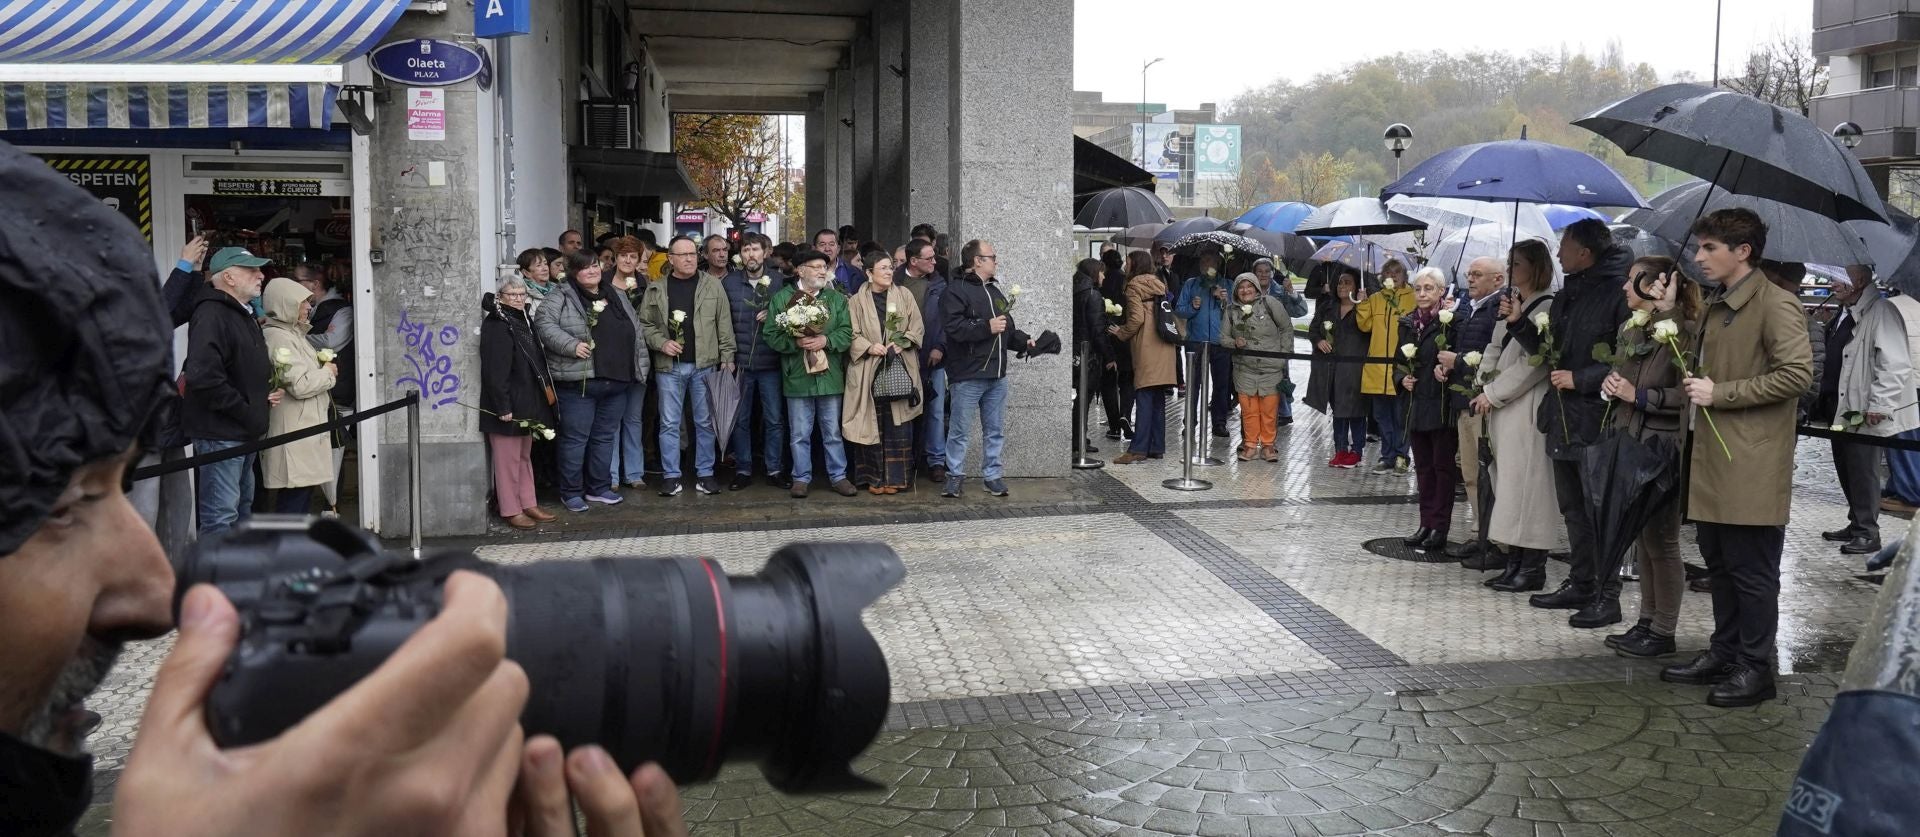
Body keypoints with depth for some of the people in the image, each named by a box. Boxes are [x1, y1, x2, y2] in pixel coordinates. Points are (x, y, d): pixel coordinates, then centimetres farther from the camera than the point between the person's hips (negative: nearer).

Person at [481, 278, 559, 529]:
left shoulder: (524, 320, 14)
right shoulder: (496, 325, -15)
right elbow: (495, 371, -21)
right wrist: (503, 407, -24)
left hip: (526, 403, 9)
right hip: (508, 405, -9)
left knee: (525, 456, 16)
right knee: (508, 459, -1)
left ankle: (528, 504, 25)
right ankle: (510, 510, 6)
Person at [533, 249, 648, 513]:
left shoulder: (617, 297, 16)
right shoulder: (561, 297, -2)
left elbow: (637, 333, 18)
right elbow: (544, 323, -13)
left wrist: (640, 368, 12)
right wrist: (571, 345, -23)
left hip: (616, 382, 6)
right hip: (578, 382, -6)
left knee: (605, 437, 13)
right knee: (575, 438, 0)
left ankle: (599, 488, 25)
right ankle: (571, 492, 10)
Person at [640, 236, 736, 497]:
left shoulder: (713, 285, 3)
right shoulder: (656, 289, 4)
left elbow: (724, 324, 3)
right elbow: (645, 324, 6)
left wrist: (727, 357, -1)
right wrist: (661, 343, -10)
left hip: (704, 365, 0)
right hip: (669, 367, 0)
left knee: (705, 422, 6)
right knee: (669, 423, 4)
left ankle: (705, 473, 15)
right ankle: (671, 476, 12)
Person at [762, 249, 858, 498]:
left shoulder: (837, 298, 7)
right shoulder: (781, 298, 0)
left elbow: (847, 333, 0)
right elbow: (770, 335, -5)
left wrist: (825, 340, -17)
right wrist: (796, 342, -20)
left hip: (830, 375, 2)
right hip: (797, 376, -1)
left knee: (833, 432, 9)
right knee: (799, 434, 6)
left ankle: (838, 476, 19)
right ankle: (802, 478, 17)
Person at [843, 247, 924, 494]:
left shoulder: (904, 295, 6)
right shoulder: (857, 301, 4)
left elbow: (917, 328, 6)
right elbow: (851, 335, 1)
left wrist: (902, 343, -10)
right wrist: (869, 347, -15)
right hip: (868, 371, -1)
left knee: (898, 425, -1)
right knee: (871, 424, -1)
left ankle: (896, 477, 5)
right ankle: (874, 477, 7)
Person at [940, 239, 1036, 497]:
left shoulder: (995, 292, 20)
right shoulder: (956, 291, -8)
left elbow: (1008, 328, 26)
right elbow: (952, 327, -21)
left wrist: (1024, 341, 9)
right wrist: (987, 328, -21)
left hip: (997, 375, 8)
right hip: (967, 376, -8)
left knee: (995, 430, 11)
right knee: (961, 430, 0)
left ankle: (992, 474, 21)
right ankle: (955, 475, 12)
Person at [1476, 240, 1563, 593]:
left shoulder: (1547, 307, -9)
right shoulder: (1510, 303, 16)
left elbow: (1532, 363, -14)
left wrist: (1492, 393, -11)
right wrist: (1484, 388, 0)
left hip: (1526, 405, -8)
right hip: (1499, 405, 8)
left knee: (1525, 481, -7)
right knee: (1506, 481, 8)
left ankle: (1533, 566, -1)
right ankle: (1515, 560, 13)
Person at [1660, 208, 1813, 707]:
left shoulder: (1776, 305, -11)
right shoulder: (1717, 308, 17)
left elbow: (1797, 373, -20)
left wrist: (1721, 393, -17)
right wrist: (1696, 382, 11)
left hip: (1752, 466, -9)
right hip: (1714, 460, 9)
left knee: (1751, 569, -1)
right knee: (1719, 563, 15)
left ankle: (1755, 669, 8)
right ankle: (1723, 654, 26)